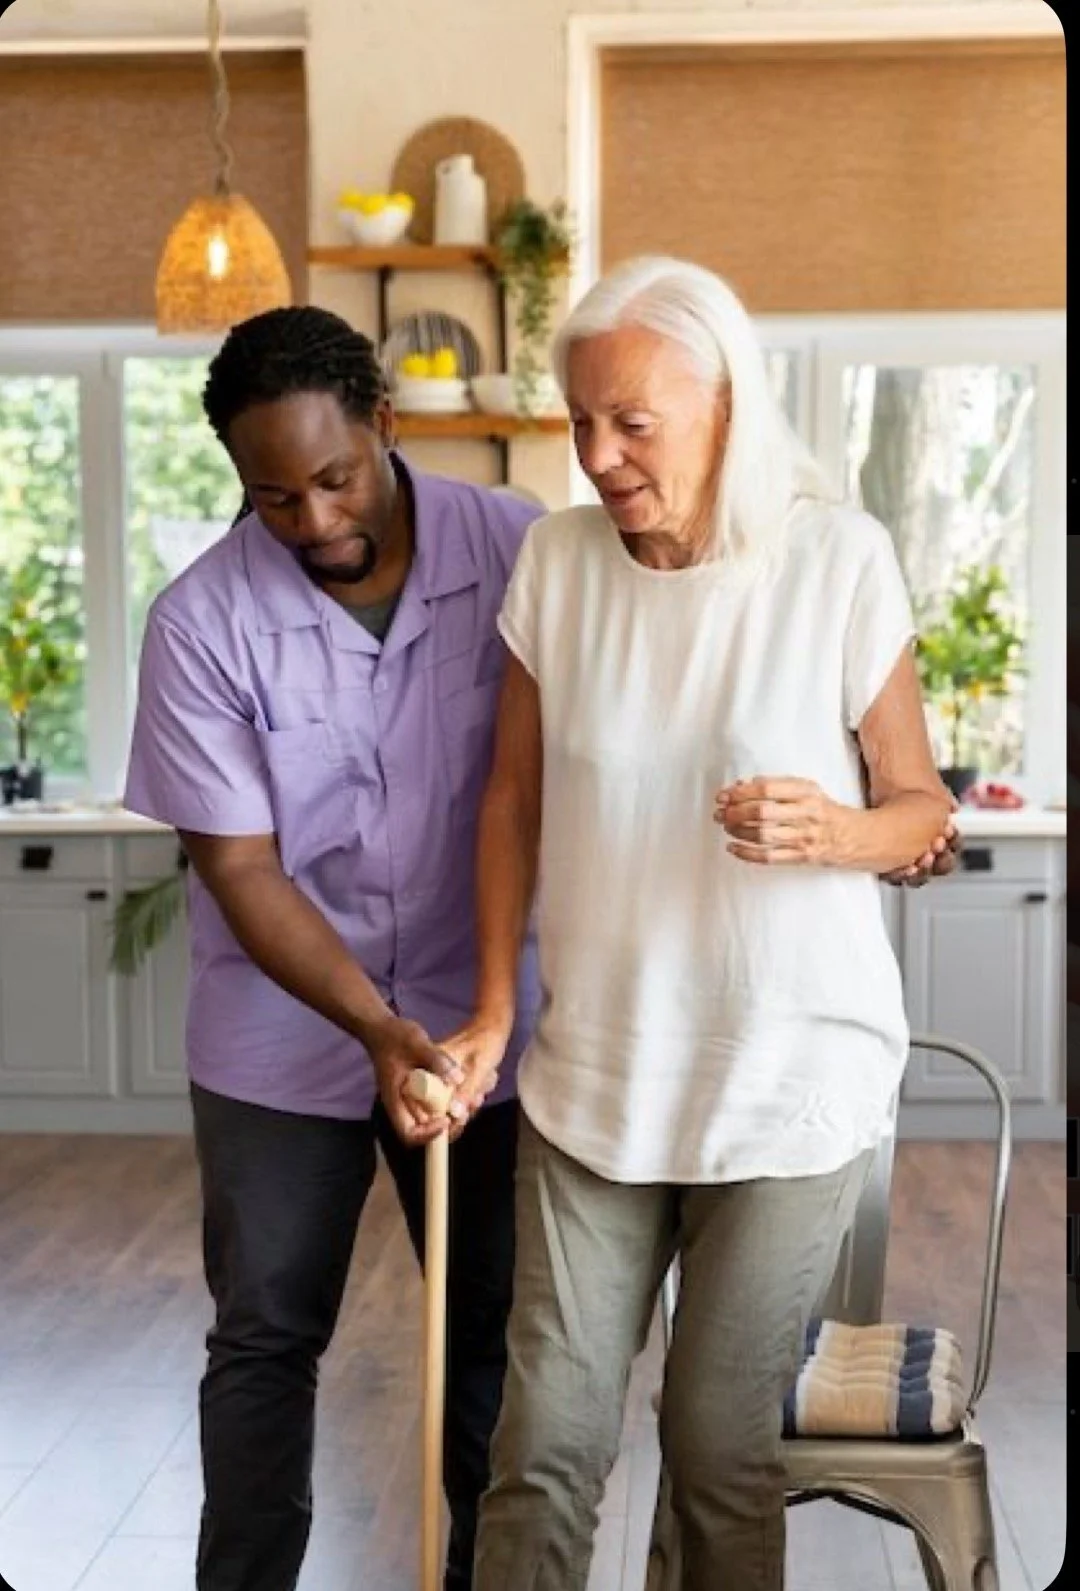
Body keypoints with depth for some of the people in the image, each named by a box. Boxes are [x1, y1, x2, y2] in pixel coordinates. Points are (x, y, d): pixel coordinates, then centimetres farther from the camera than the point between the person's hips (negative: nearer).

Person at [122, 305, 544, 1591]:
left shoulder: (518, 550, -12)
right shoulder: (199, 622, -15)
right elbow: (240, 870, -13)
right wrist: (376, 1027, -24)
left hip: (483, 1018, 1)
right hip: (282, 1041, -1)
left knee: (494, 1328, 12)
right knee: (264, 1339, 10)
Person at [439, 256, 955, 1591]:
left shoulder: (839, 560, -10)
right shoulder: (556, 557, -1)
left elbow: (924, 806, -1)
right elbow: (514, 799, 8)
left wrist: (831, 833, -23)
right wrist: (492, 1016, 5)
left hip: (791, 1080, -2)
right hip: (592, 1076, 3)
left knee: (723, 1442, 8)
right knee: (548, 1438, 5)